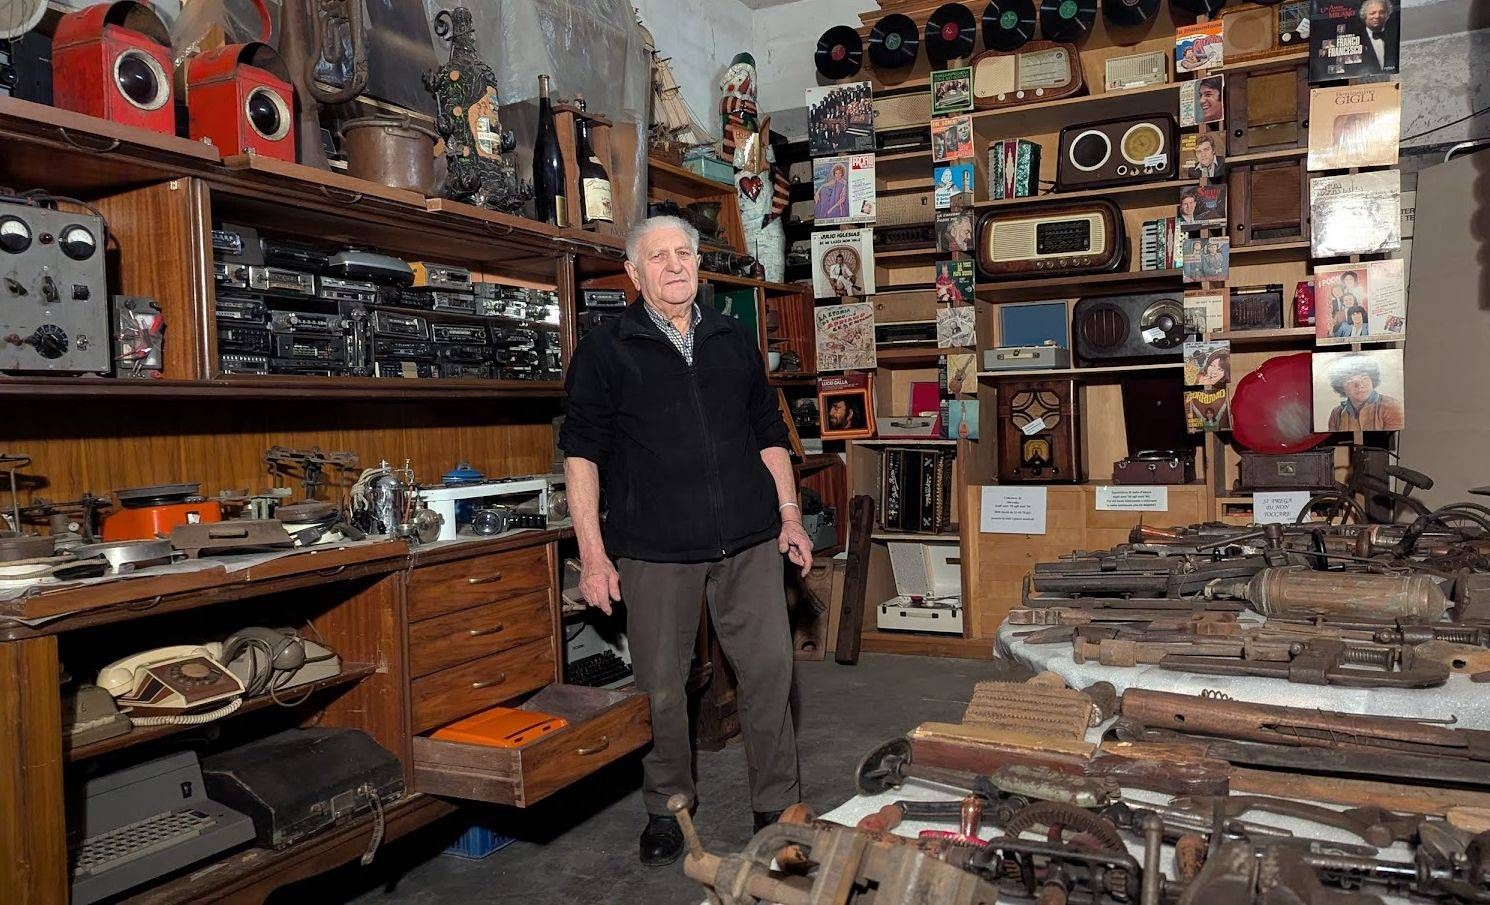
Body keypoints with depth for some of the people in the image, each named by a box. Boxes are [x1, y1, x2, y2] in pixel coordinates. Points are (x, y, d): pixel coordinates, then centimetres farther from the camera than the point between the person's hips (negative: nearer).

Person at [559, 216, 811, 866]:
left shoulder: (735, 341, 12)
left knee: (770, 669, 5)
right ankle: (667, 809, 28)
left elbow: (769, 435, 17)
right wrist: (592, 554, -8)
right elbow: (582, 451, -2)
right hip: (655, 551, -2)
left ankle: (779, 806, 23)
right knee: (660, 685, 7)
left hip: (748, 543, 3)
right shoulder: (605, 350, 1)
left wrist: (790, 517, 11)